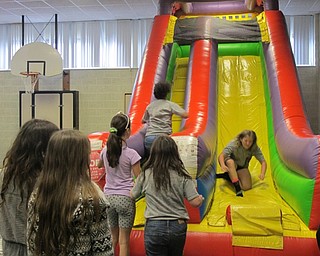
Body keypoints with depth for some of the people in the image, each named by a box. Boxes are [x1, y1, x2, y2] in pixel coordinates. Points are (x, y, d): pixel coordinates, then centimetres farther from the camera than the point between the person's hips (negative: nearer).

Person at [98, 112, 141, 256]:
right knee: (124, 240, 5)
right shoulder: (131, 154, -14)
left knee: (112, 237, 18)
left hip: (109, 196, 5)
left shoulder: (105, 151, 0)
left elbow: (99, 165, 22)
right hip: (125, 198, -4)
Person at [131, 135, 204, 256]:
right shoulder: (182, 175, -7)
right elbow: (195, 202, -9)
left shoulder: (146, 174, -5)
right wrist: (201, 198, 14)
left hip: (154, 227, -1)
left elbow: (132, 196, 10)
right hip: (178, 226, 2)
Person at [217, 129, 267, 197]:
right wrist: (223, 165, -57)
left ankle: (228, 176, -2)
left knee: (247, 187, -21)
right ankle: (237, 187, -38)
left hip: (242, 167, 3)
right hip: (230, 166, -2)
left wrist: (262, 173, -42)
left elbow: (263, 162, -21)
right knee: (230, 161, -39)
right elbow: (221, 156, -35)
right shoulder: (234, 144, -27)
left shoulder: (255, 148, -20)